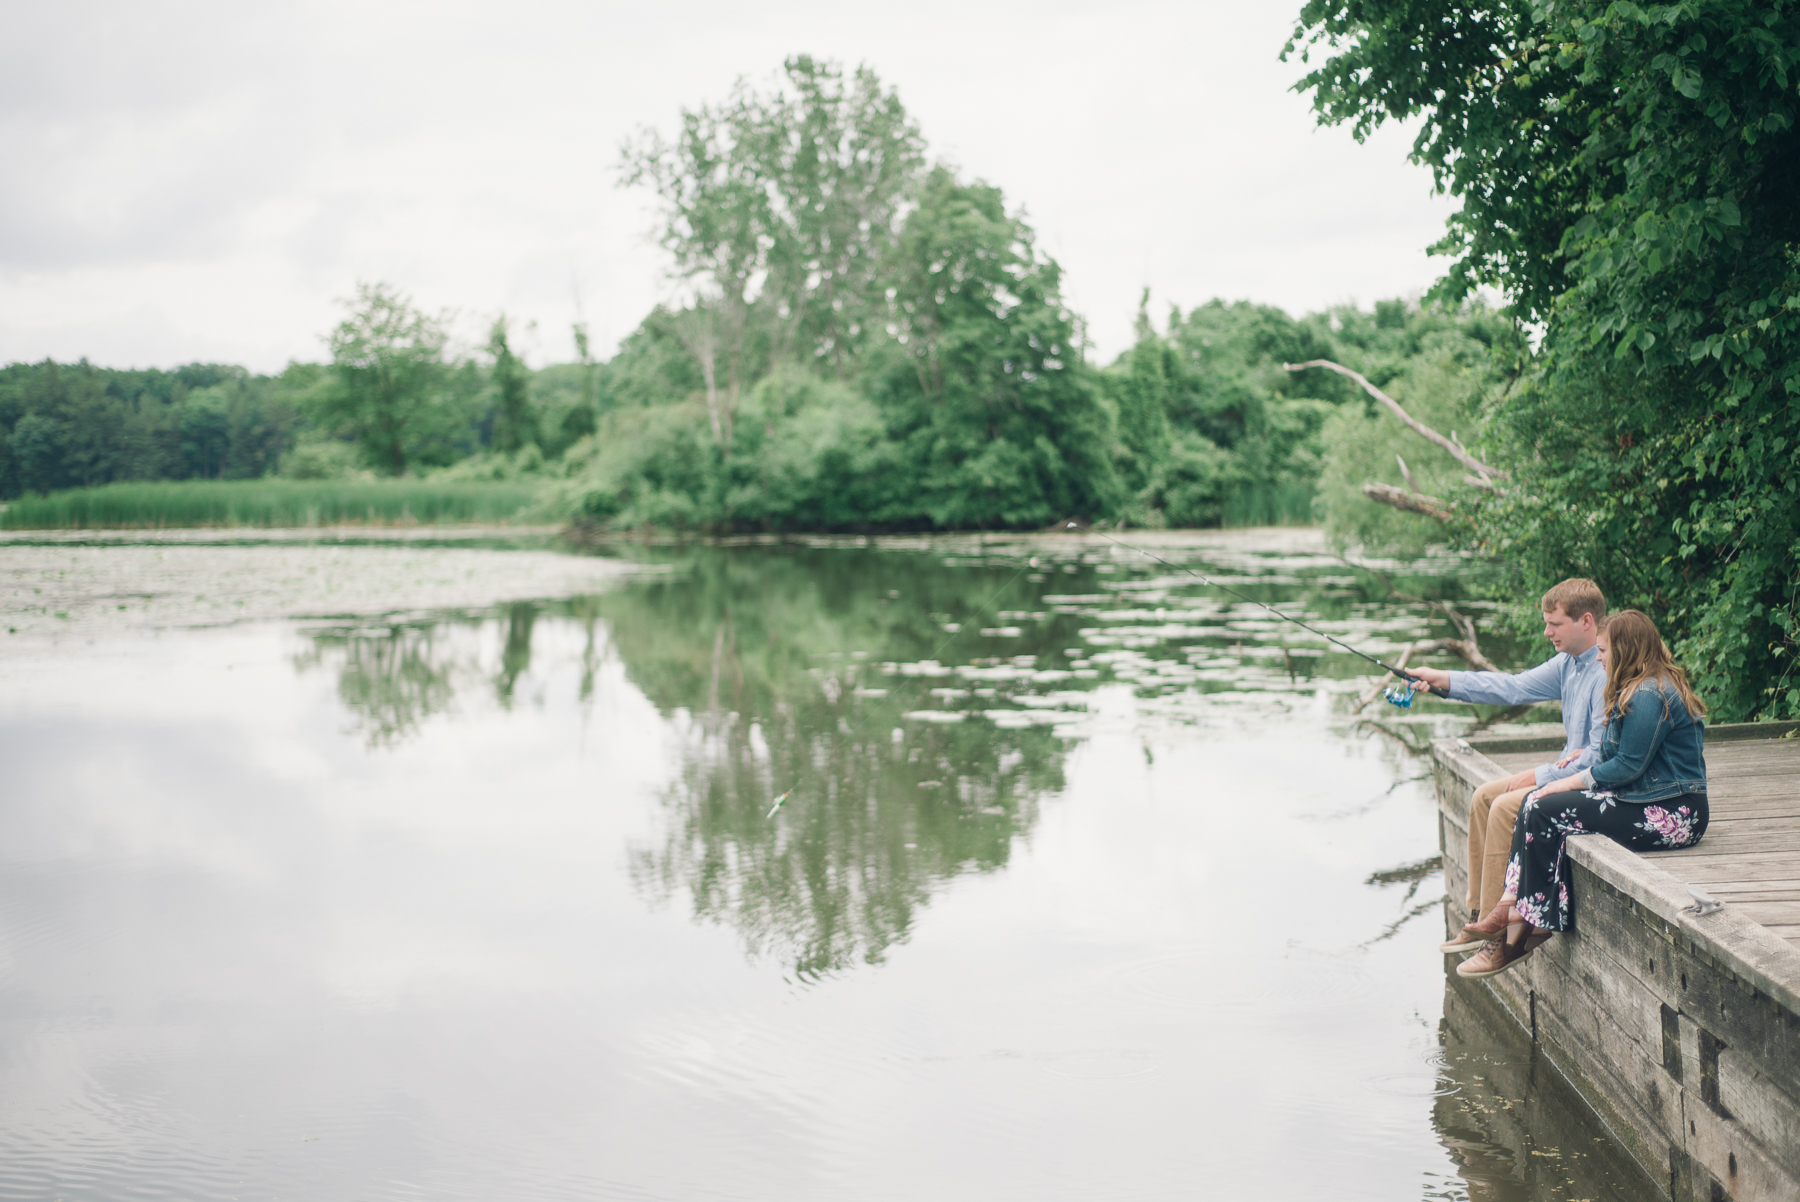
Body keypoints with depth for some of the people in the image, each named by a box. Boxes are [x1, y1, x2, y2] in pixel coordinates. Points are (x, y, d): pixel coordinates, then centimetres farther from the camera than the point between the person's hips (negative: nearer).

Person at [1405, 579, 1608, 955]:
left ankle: (1495, 925, -13)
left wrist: (1539, 776, -17)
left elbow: (1601, 756, -26)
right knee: (1483, 797, 6)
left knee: (1506, 806, -22)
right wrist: (1443, 680, 4)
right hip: (1569, 770, 10)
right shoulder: (1569, 663, 7)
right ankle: (1479, 912, 7)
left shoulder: (1607, 674, -23)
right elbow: (1516, 688, 9)